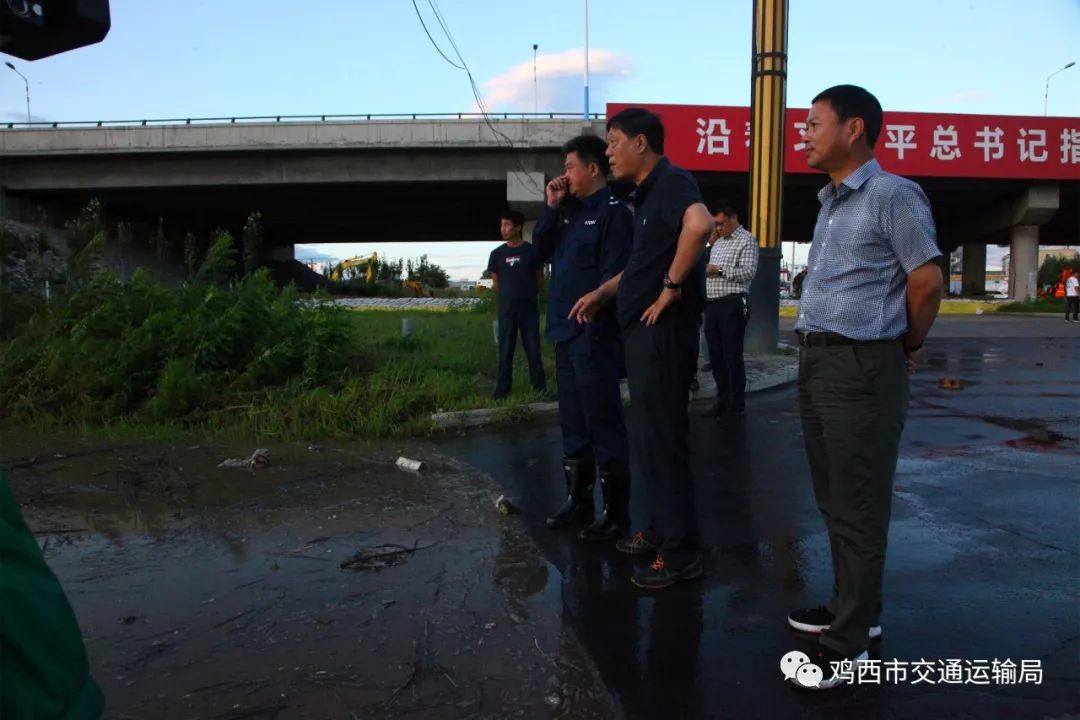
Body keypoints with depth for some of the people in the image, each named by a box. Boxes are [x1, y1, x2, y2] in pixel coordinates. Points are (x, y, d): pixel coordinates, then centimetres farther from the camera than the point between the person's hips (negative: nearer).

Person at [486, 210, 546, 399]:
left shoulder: (532, 251, -2)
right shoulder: (497, 254, 2)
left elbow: (540, 278, 9)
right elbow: (496, 282, 13)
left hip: (529, 309, -1)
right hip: (506, 310, 1)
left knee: (533, 350, 2)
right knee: (505, 352, 4)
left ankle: (540, 388, 11)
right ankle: (502, 392, 9)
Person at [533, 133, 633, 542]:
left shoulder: (613, 211, -8)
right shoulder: (569, 211, 17)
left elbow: (614, 274, -15)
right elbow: (540, 250, 14)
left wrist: (594, 324, -20)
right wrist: (551, 207, 4)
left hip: (594, 333, -9)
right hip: (565, 331, 9)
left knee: (602, 423, -4)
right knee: (572, 420, 14)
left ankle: (616, 514, 5)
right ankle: (578, 500, 26)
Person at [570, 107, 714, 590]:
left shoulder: (672, 182, -13)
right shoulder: (647, 193, 18)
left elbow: (700, 224, -35)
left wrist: (672, 286, -25)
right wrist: (602, 293, 16)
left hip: (663, 330, -10)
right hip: (643, 330, 10)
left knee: (661, 439, -3)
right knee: (647, 437, 17)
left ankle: (680, 553, 8)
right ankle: (659, 530, 31)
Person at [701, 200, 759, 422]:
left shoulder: (747, 240, -3)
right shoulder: (718, 243, 21)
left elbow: (749, 271, -14)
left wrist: (719, 270, -14)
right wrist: (705, 269, 8)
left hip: (732, 304, -8)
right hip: (712, 304, 8)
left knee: (732, 356, -5)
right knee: (715, 356, 10)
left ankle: (737, 406, 3)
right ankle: (723, 400, 21)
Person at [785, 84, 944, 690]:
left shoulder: (893, 194, -11)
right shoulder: (831, 202, 17)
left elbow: (928, 281, -12)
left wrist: (908, 349, 1)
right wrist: (814, 357, 15)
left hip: (862, 367, -9)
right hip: (817, 362, 9)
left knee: (858, 506, 0)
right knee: (835, 500, 17)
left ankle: (848, 640, 12)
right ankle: (855, 609, 32)